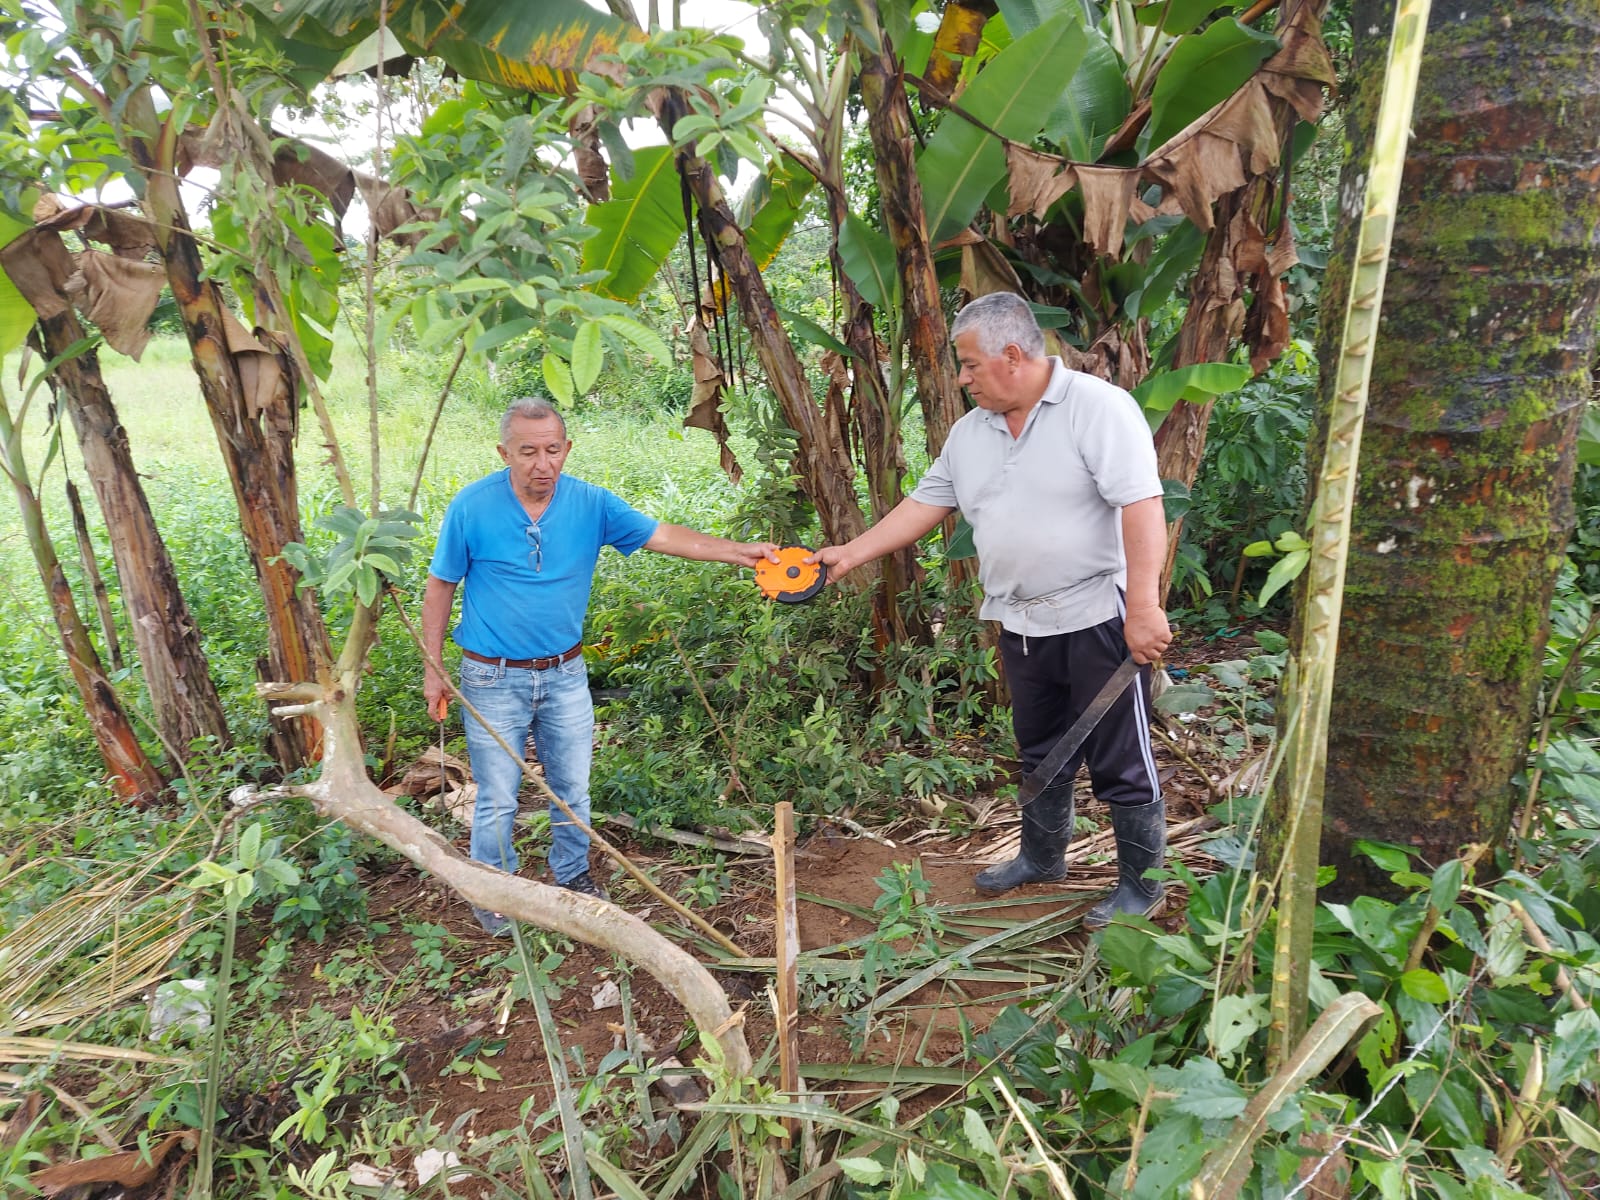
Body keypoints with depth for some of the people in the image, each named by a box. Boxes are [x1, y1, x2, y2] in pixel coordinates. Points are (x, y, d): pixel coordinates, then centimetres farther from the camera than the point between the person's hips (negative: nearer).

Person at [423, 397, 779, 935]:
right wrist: (433, 670, -3)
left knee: (572, 787, 16)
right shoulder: (471, 507, -14)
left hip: (565, 673, 3)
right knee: (498, 798, 8)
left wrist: (737, 551, -22)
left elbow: (664, 536, -10)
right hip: (493, 679, -3)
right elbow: (440, 588, -4)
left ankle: (573, 875, 39)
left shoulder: (591, 504, -8)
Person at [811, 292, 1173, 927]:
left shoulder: (1097, 406, -14)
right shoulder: (971, 432, 8)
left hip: (1098, 618, -7)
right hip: (1022, 624, 7)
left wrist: (1144, 607, -25)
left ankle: (1141, 884, 22)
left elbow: (1142, 505, -21)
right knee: (1040, 752, 22)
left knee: (1121, 762, 5)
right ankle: (1042, 857, 41)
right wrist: (851, 553, 9)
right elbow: (925, 504, 14)